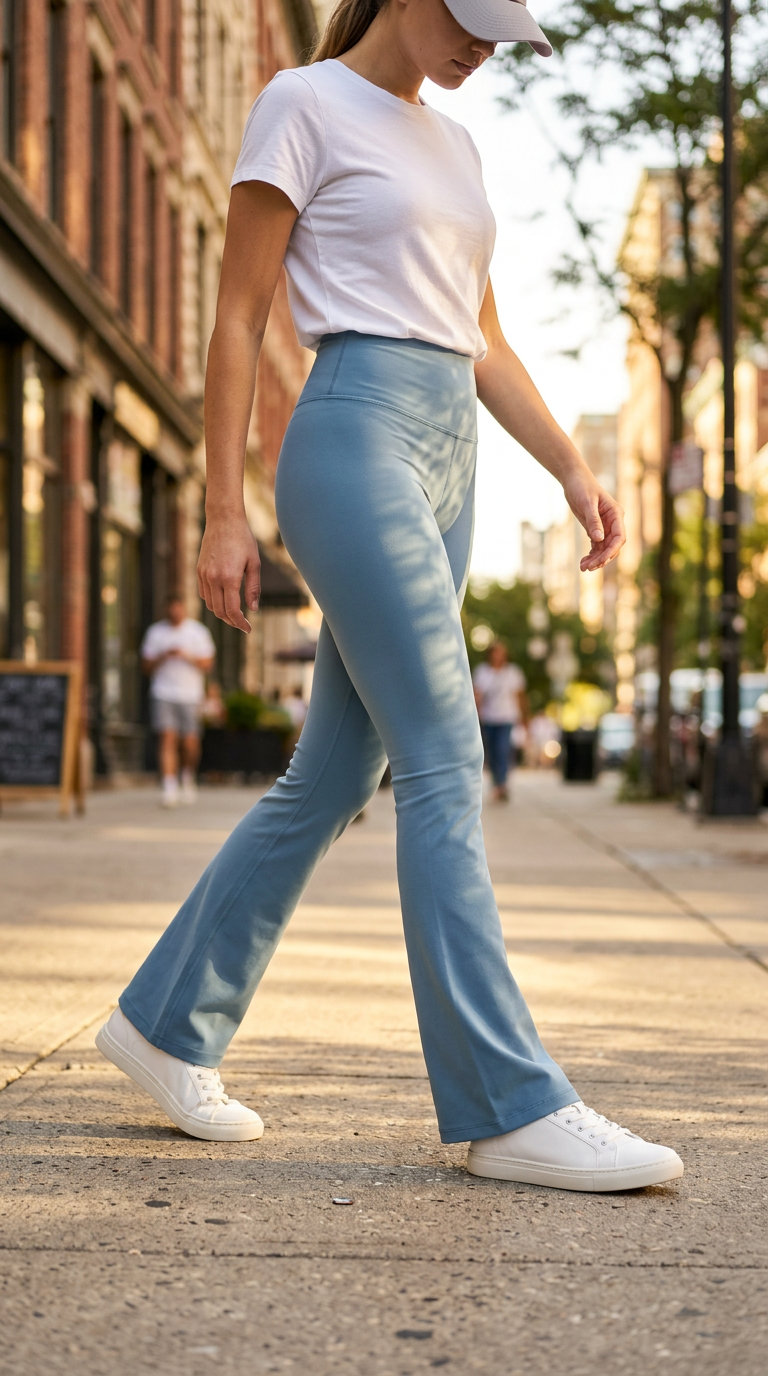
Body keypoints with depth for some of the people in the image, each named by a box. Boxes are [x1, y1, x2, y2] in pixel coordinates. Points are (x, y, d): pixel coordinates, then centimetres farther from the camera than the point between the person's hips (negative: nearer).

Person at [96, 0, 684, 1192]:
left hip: (448, 461, 8)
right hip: (355, 437, -8)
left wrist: (571, 465, 9)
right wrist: (224, 509, -8)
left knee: (331, 779, 8)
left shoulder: (452, 147, 20)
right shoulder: (304, 106, -1)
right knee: (444, 768, -13)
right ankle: (510, 1106, -13)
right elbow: (238, 318, -4)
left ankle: (169, 1023, 20)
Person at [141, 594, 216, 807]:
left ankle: (189, 779, 29)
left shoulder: (199, 631, 5)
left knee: (190, 745, 1)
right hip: (163, 695, 0)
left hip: (190, 695, 0)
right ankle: (168, 788, -17)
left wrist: (187, 656, -14)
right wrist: (163, 656, -11)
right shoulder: (155, 632, 8)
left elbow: (207, 664, 2)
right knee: (167, 739, -14)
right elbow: (147, 666, 7)